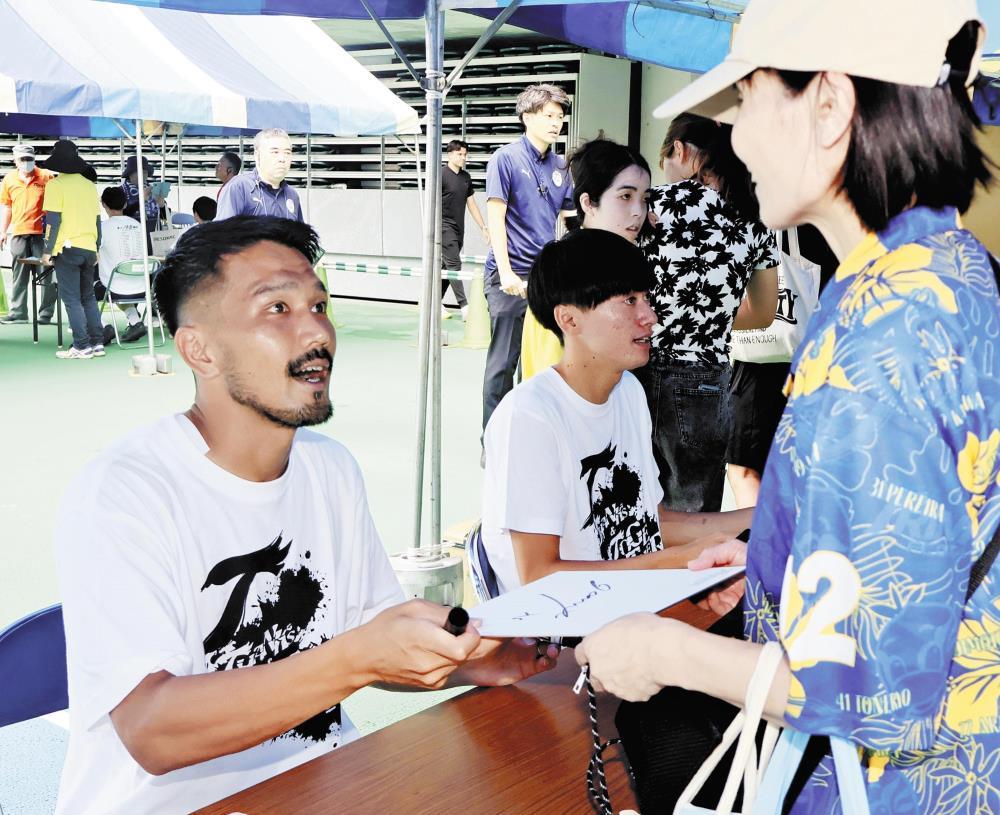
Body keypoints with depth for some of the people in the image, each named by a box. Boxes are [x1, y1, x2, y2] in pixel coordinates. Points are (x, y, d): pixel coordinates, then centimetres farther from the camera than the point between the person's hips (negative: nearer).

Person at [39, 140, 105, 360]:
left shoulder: (55, 185, -6)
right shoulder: (89, 185, 10)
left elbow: (53, 220, -11)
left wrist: (47, 250, -6)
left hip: (67, 248, -5)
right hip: (89, 249, 5)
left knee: (72, 299, -2)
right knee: (88, 297, 14)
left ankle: (82, 346, -4)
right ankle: (97, 343, 11)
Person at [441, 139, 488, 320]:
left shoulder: (466, 177, 13)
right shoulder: (441, 174, -7)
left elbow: (471, 204, 19)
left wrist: (483, 227, 17)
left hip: (459, 228, 7)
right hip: (445, 225, -7)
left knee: (447, 266, 10)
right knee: (454, 264, -12)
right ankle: (464, 306, -15)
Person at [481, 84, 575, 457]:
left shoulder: (560, 167, 11)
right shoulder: (506, 158, -5)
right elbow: (495, 216, -10)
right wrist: (506, 272, -17)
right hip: (510, 276, -6)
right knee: (503, 361, -1)